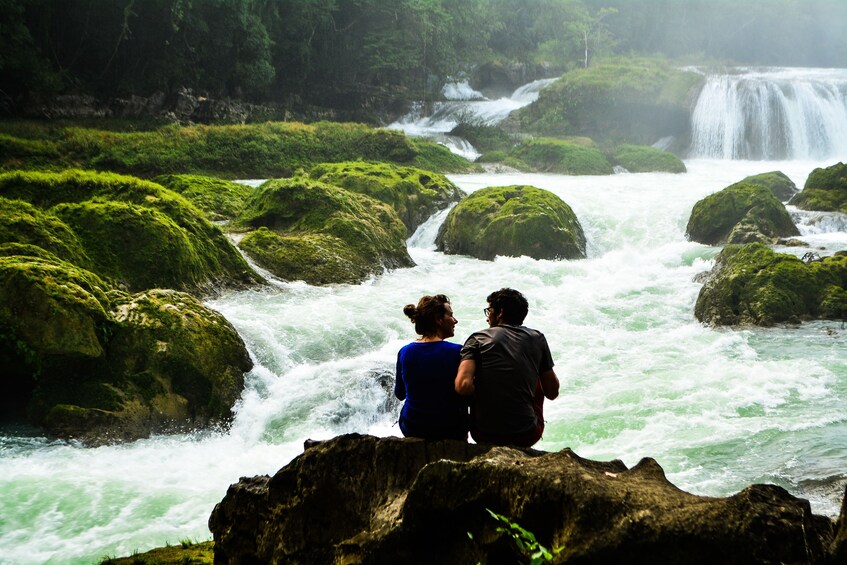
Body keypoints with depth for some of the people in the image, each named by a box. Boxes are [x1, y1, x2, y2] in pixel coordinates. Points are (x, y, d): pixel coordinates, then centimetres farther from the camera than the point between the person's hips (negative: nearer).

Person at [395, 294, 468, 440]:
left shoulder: (404, 352, -6)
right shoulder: (457, 351, -18)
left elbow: (399, 394, 8)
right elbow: (467, 398, -12)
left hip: (411, 429, 3)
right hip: (449, 431, -3)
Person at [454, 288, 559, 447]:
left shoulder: (478, 339, -2)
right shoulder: (537, 339, 3)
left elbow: (463, 386, -17)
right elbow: (552, 392, 9)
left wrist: (481, 390, 4)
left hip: (484, 436, 0)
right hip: (526, 437, 1)